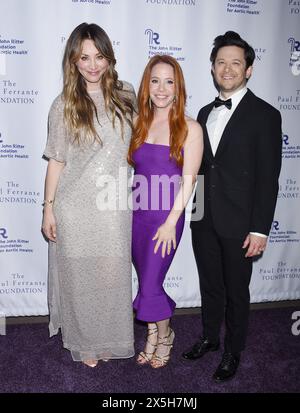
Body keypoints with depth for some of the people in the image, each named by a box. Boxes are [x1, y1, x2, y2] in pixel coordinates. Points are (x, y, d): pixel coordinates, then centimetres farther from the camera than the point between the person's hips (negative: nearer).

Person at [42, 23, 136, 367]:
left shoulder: (125, 96, 3)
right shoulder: (64, 106, -3)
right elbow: (56, 161, -1)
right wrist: (48, 209, -2)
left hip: (114, 207, 2)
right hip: (76, 208, -2)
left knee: (113, 275, 10)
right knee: (80, 276, 10)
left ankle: (109, 339, 34)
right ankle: (85, 342, 34)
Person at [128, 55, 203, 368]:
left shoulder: (190, 128, -7)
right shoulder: (138, 123, 5)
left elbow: (188, 180, -10)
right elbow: (128, 165, 9)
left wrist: (171, 222, -13)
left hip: (166, 216, -4)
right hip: (137, 213, 4)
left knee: (150, 284, 0)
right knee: (146, 280, 13)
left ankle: (164, 335, 29)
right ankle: (152, 334, 35)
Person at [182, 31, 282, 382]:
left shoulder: (264, 115, -7)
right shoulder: (205, 113, 11)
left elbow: (268, 177, -10)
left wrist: (260, 229, -14)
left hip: (238, 223, -5)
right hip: (204, 220, 5)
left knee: (236, 291, 10)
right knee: (210, 285, 19)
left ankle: (233, 352, 30)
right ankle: (210, 337, 40)